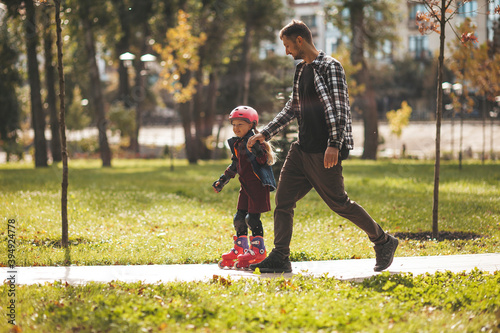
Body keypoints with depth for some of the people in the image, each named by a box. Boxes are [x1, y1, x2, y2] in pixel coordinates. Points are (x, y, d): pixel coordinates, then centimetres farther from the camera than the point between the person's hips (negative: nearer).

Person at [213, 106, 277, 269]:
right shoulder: (237, 144, 14)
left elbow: (265, 161, -21)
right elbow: (235, 165, 25)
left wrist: (257, 151, -37)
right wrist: (223, 180, 26)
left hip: (258, 184, -9)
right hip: (245, 185, 9)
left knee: (252, 217, -9)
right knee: (239, 217, 10)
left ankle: (258, 250, -2)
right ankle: (240, 248, 20)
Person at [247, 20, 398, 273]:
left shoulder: (330, 67, -10)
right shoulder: (301, 70, 16)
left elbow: (340, 108, -16)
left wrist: (334, 144, -25)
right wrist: (265, 133, 19)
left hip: (324, 152, -8)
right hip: (302, 148, 8)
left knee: (339, 203, -1)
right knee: (283, 199, 0)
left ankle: (384, 242, 15)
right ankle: (279, 259, 1)